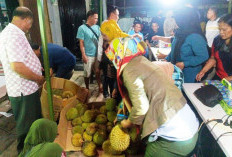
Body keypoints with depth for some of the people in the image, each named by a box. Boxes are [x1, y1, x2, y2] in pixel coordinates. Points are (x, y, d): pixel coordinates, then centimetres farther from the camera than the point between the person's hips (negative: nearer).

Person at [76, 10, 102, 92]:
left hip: (97, 54, 4)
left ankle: (100, 87, 22)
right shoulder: (82, 28, -7)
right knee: (87, 73, 8)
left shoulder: (97, 27, 6)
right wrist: (83, 55, -13)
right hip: (88, 55, -4)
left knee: (98, 72, 11)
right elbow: (81, 43, -9)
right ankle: (87, 89, 25)